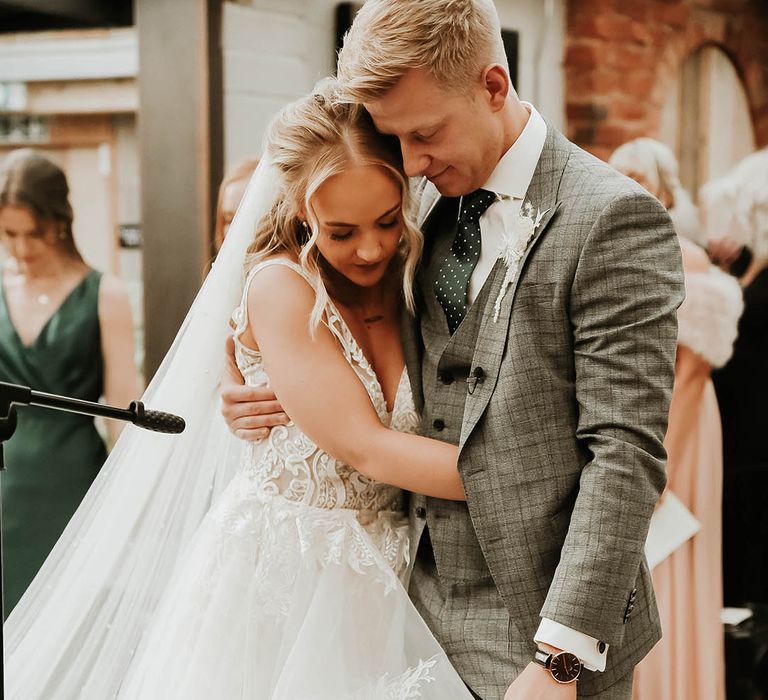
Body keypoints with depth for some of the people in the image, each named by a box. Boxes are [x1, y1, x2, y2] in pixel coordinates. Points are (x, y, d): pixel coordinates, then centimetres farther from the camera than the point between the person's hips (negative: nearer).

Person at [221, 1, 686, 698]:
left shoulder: (612, 218, -14)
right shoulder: (433, 206, 7)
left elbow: (626, 453, -17)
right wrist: (264, 398, -2)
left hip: (540, 623, -6)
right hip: (427, 611, 6)